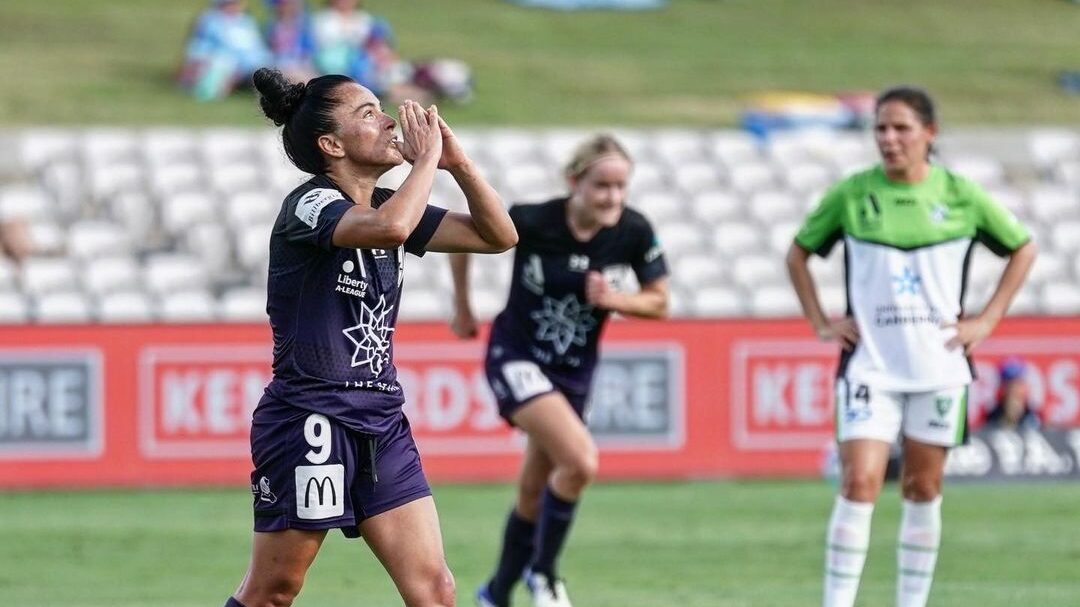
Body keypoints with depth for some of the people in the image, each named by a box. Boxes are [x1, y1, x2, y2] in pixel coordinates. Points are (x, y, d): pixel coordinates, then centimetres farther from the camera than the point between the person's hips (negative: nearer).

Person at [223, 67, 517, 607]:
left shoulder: (389, 203, 12)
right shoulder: (309, 204, -12)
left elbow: (498, 235, 13)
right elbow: (389, 226, -34)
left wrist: (458, 162, 0)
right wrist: (427, 159, -18)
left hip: (381, 424, 7)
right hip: (310, 421, -7)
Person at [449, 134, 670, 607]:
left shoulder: (633, 232, -13)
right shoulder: (532, 222, -22)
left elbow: (659, 302, -1)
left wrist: (614, 300, -21)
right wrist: (463, 309, 6)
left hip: (573, 372, 4)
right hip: (516, 359, -4)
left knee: (534, 493, 13)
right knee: (581, 461, -24)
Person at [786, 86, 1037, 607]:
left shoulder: (960, 196, -1)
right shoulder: (851, 195, -3)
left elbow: (1022, 250, 11)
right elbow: (798, 254, 11)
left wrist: (986, 320, 3)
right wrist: (820, 323, 2)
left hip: (939, 365, 1)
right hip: (870, 365, -1)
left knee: (923, 489, 8)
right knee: (859, 484, -12)